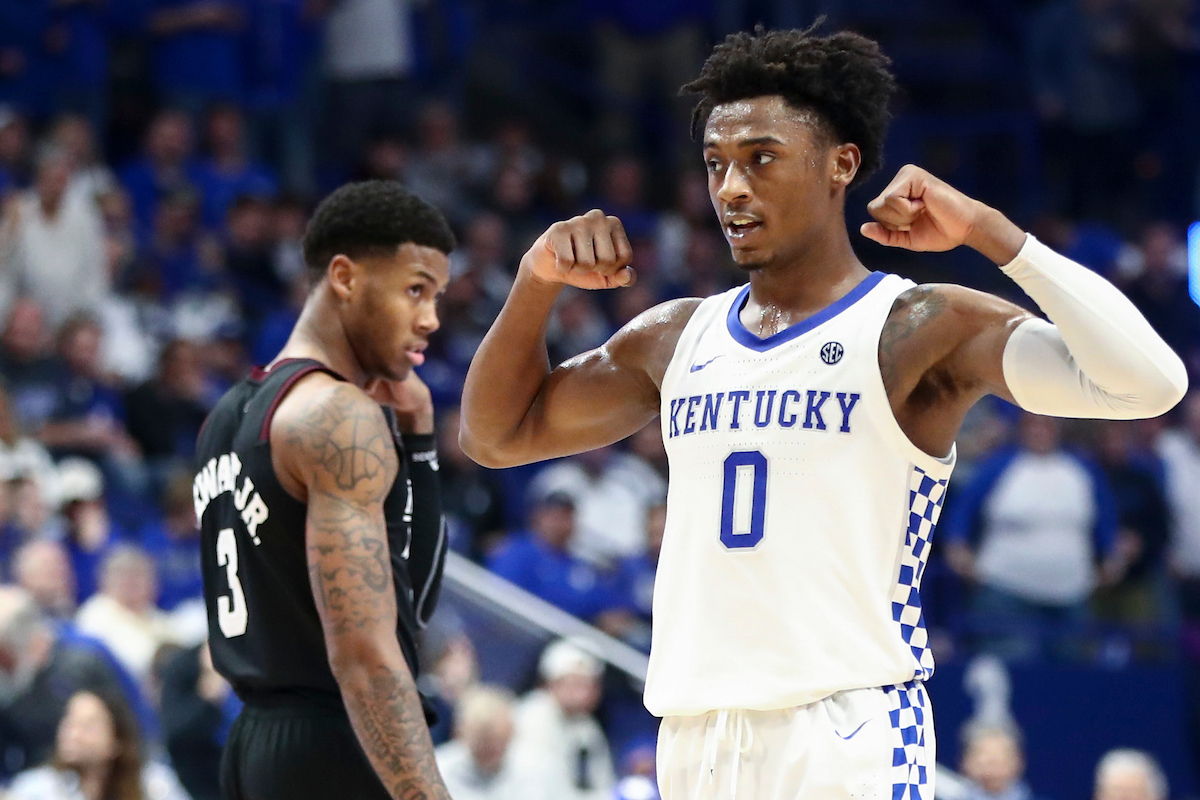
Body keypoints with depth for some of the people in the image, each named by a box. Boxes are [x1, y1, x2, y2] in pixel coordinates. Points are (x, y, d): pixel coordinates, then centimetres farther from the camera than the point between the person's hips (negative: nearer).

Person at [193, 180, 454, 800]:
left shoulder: (231, 416, 16)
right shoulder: (339, 416, -14)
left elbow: (411, 602, 21)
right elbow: (363, 654, -23)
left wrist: (415, 436, 11)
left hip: (257, 744, 10)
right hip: (337, 749, -10)